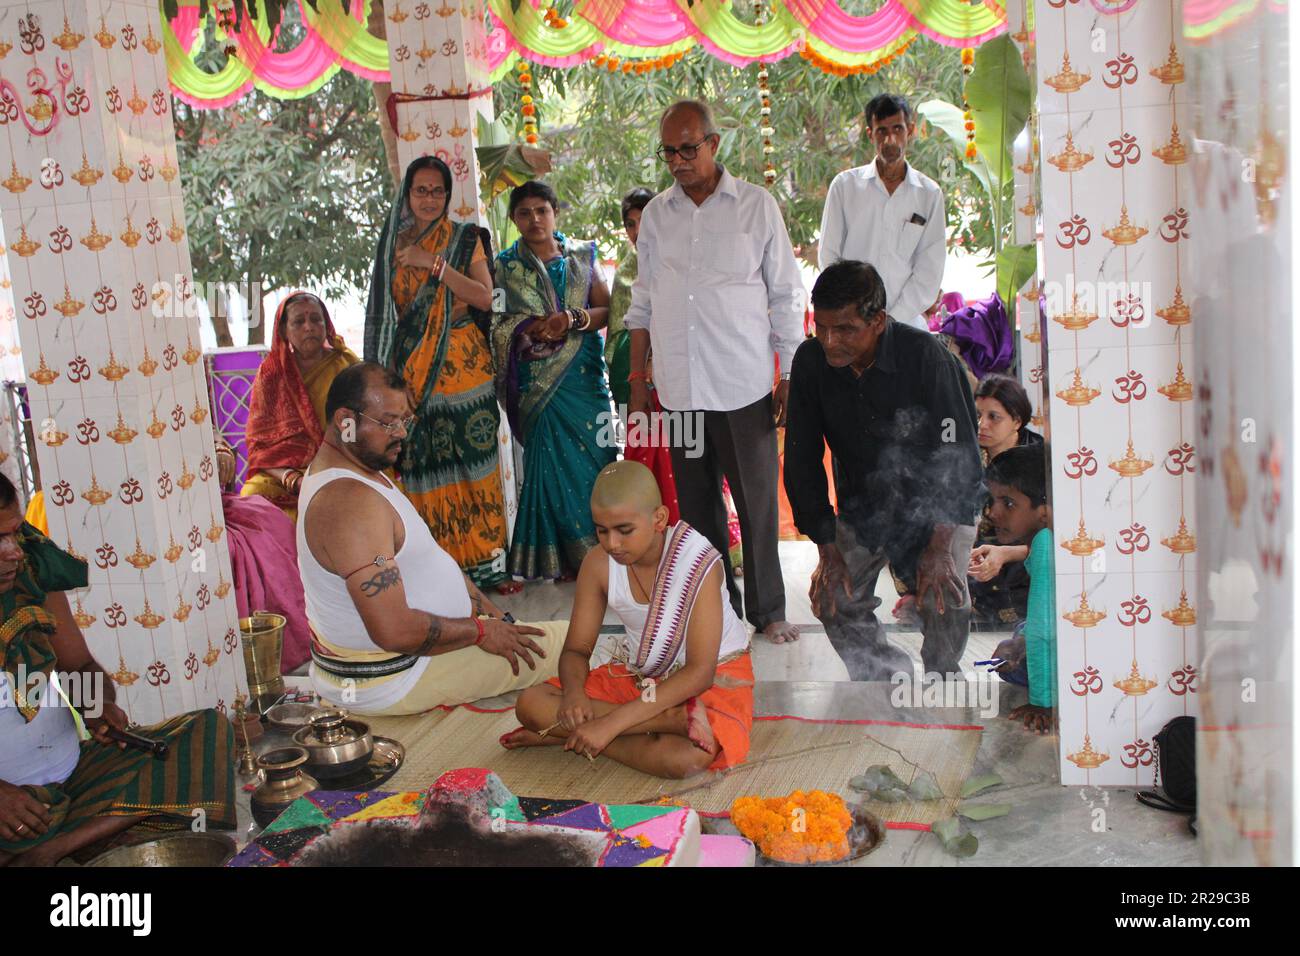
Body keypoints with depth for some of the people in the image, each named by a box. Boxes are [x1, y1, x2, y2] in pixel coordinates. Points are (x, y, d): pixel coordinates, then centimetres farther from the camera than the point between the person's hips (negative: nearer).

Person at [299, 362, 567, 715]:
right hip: (386, 682, -11)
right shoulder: (352, 502, -29)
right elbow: (395, 631, -33)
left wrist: (490, 611, 6)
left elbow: (423, 555, 13)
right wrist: (481, 632, -18)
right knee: (567, 640, -8)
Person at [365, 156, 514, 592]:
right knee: (423, 462, -2)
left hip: (462, 364, -2)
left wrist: (433, 263, -13)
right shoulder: (393, 244, 13)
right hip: (413, 369, 2)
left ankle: (484, 561, 4)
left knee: (471, 458, -4)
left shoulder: (465, 239, 6)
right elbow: (387, 312, 16)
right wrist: (386, 370, 10)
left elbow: (484, 298, -7)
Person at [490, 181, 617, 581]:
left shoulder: (581, 256, 10)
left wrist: (572, 320, -13)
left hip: (583, 377, 2)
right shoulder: (505, 267, 7)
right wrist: (531, 328, -15)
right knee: (553, 461, -4)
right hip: (538, 380, -2)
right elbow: (495, 325, 2)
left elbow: (605, 309, 5)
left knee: (593, 455, -1)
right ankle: (565, 558, 6)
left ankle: (596, 548, 11)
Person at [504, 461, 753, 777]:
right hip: (636, 675, 6)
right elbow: (577, 649, -2)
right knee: (530, 704, -19)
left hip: (714, 676, -6)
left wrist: (612, 722, -35)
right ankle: (674, 719, -24)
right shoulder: (598, 564, -10)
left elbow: (700, 671, -28)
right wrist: (574, 692, -29)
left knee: (686, 758, -39)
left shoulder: (699, 563, -25)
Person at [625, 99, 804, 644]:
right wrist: (637, 381, 12)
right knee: (696, 503, 9)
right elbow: (643, 302, 15)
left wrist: (790, 377, -1)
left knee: (757, 501, 1)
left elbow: (785, 296, 3)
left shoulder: (756, 205, 2)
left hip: (744, 386, -3)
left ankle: (768, 610, 15)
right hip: (678, 388, 3)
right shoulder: (656, 215, 10)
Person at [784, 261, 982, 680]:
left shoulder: (924, 354, -25)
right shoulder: (811, 361, -14)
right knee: (833, 600, -11)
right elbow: (802, 460, -6)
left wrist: (940, 545, -26)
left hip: (938, 504, -3)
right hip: (862, 503, 3)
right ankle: (884, 671, 16)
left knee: (945, 598, -22)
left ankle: (941, 677, 9)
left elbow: (959, 452, -21)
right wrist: (827, 548, -9)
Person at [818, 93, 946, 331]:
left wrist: (894, 318, -6)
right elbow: (828, 255, 5)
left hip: (907, 320, 0)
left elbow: (930, 270, 5)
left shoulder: (930, 194, 9)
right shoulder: (845, 185, 8)